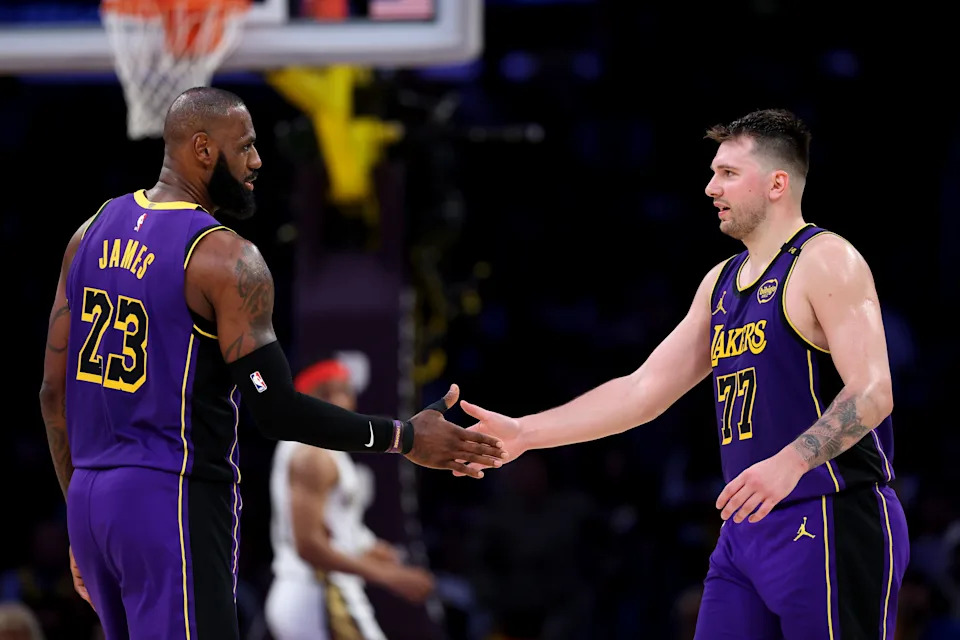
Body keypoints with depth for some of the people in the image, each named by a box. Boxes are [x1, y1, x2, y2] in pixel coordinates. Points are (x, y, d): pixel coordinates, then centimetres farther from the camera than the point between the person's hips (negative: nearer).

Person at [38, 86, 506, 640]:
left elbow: (55, 391, 13)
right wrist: (406, 439, -8)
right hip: (174, 503, -8)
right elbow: (277, 410, -17)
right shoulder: (227, 258, -13)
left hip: (90, 496, 8)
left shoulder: (94, 231, 10)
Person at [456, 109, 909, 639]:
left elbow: (872, 393, -18)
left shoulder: (825, 262, -8)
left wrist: (789, 462, -32)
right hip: (745, 529, 8)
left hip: (834, 522, -8)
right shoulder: (721, 282, 19)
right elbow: (643, 390, 20)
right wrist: (523, 433, 14)